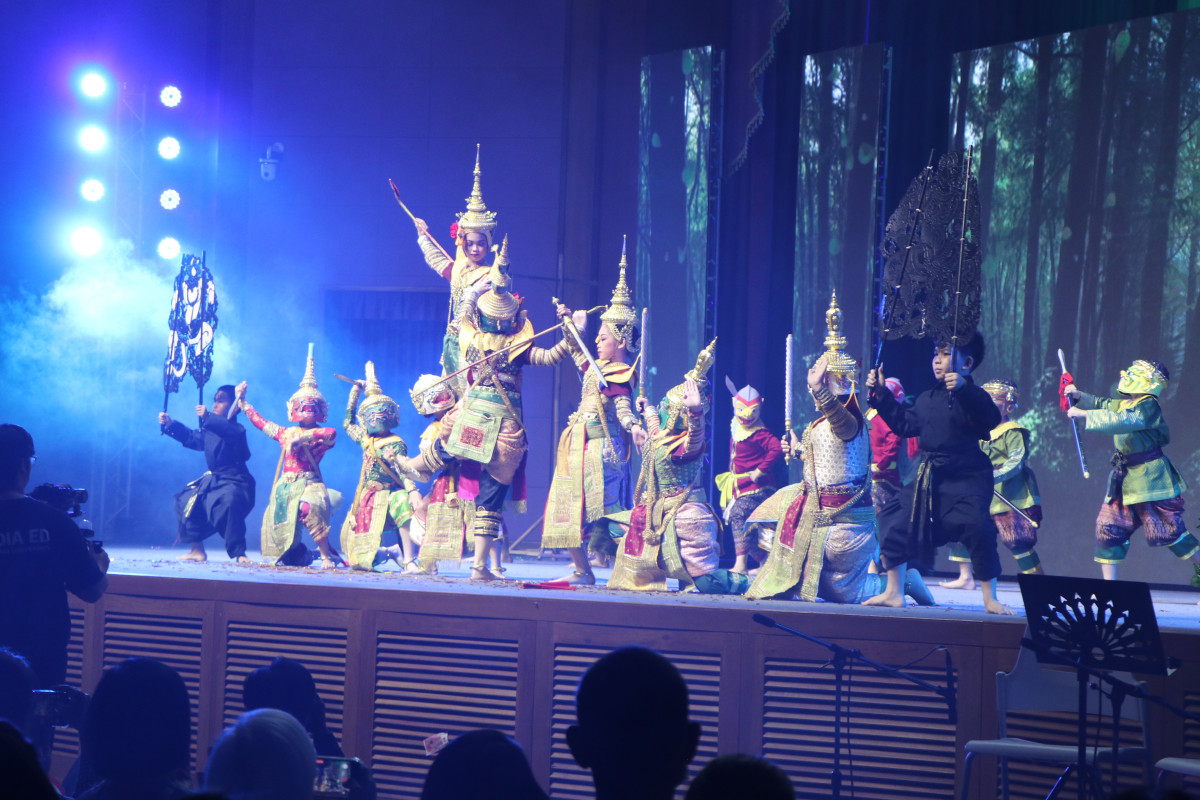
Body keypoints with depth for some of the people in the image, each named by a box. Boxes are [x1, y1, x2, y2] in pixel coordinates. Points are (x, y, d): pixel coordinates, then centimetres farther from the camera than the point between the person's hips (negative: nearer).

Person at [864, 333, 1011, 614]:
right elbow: (904, 423, 24)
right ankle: (893, 593, 19)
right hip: (927, 482, 7)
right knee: (894, 520, 6)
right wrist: (881, 394, 18)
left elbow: (990, 420, -30)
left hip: (965, 480, -7)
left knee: (978, 528, -22)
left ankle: (990, 600, -7)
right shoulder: (927, 398, 14)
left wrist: (963, 389, -41)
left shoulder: (972, 397, -10)